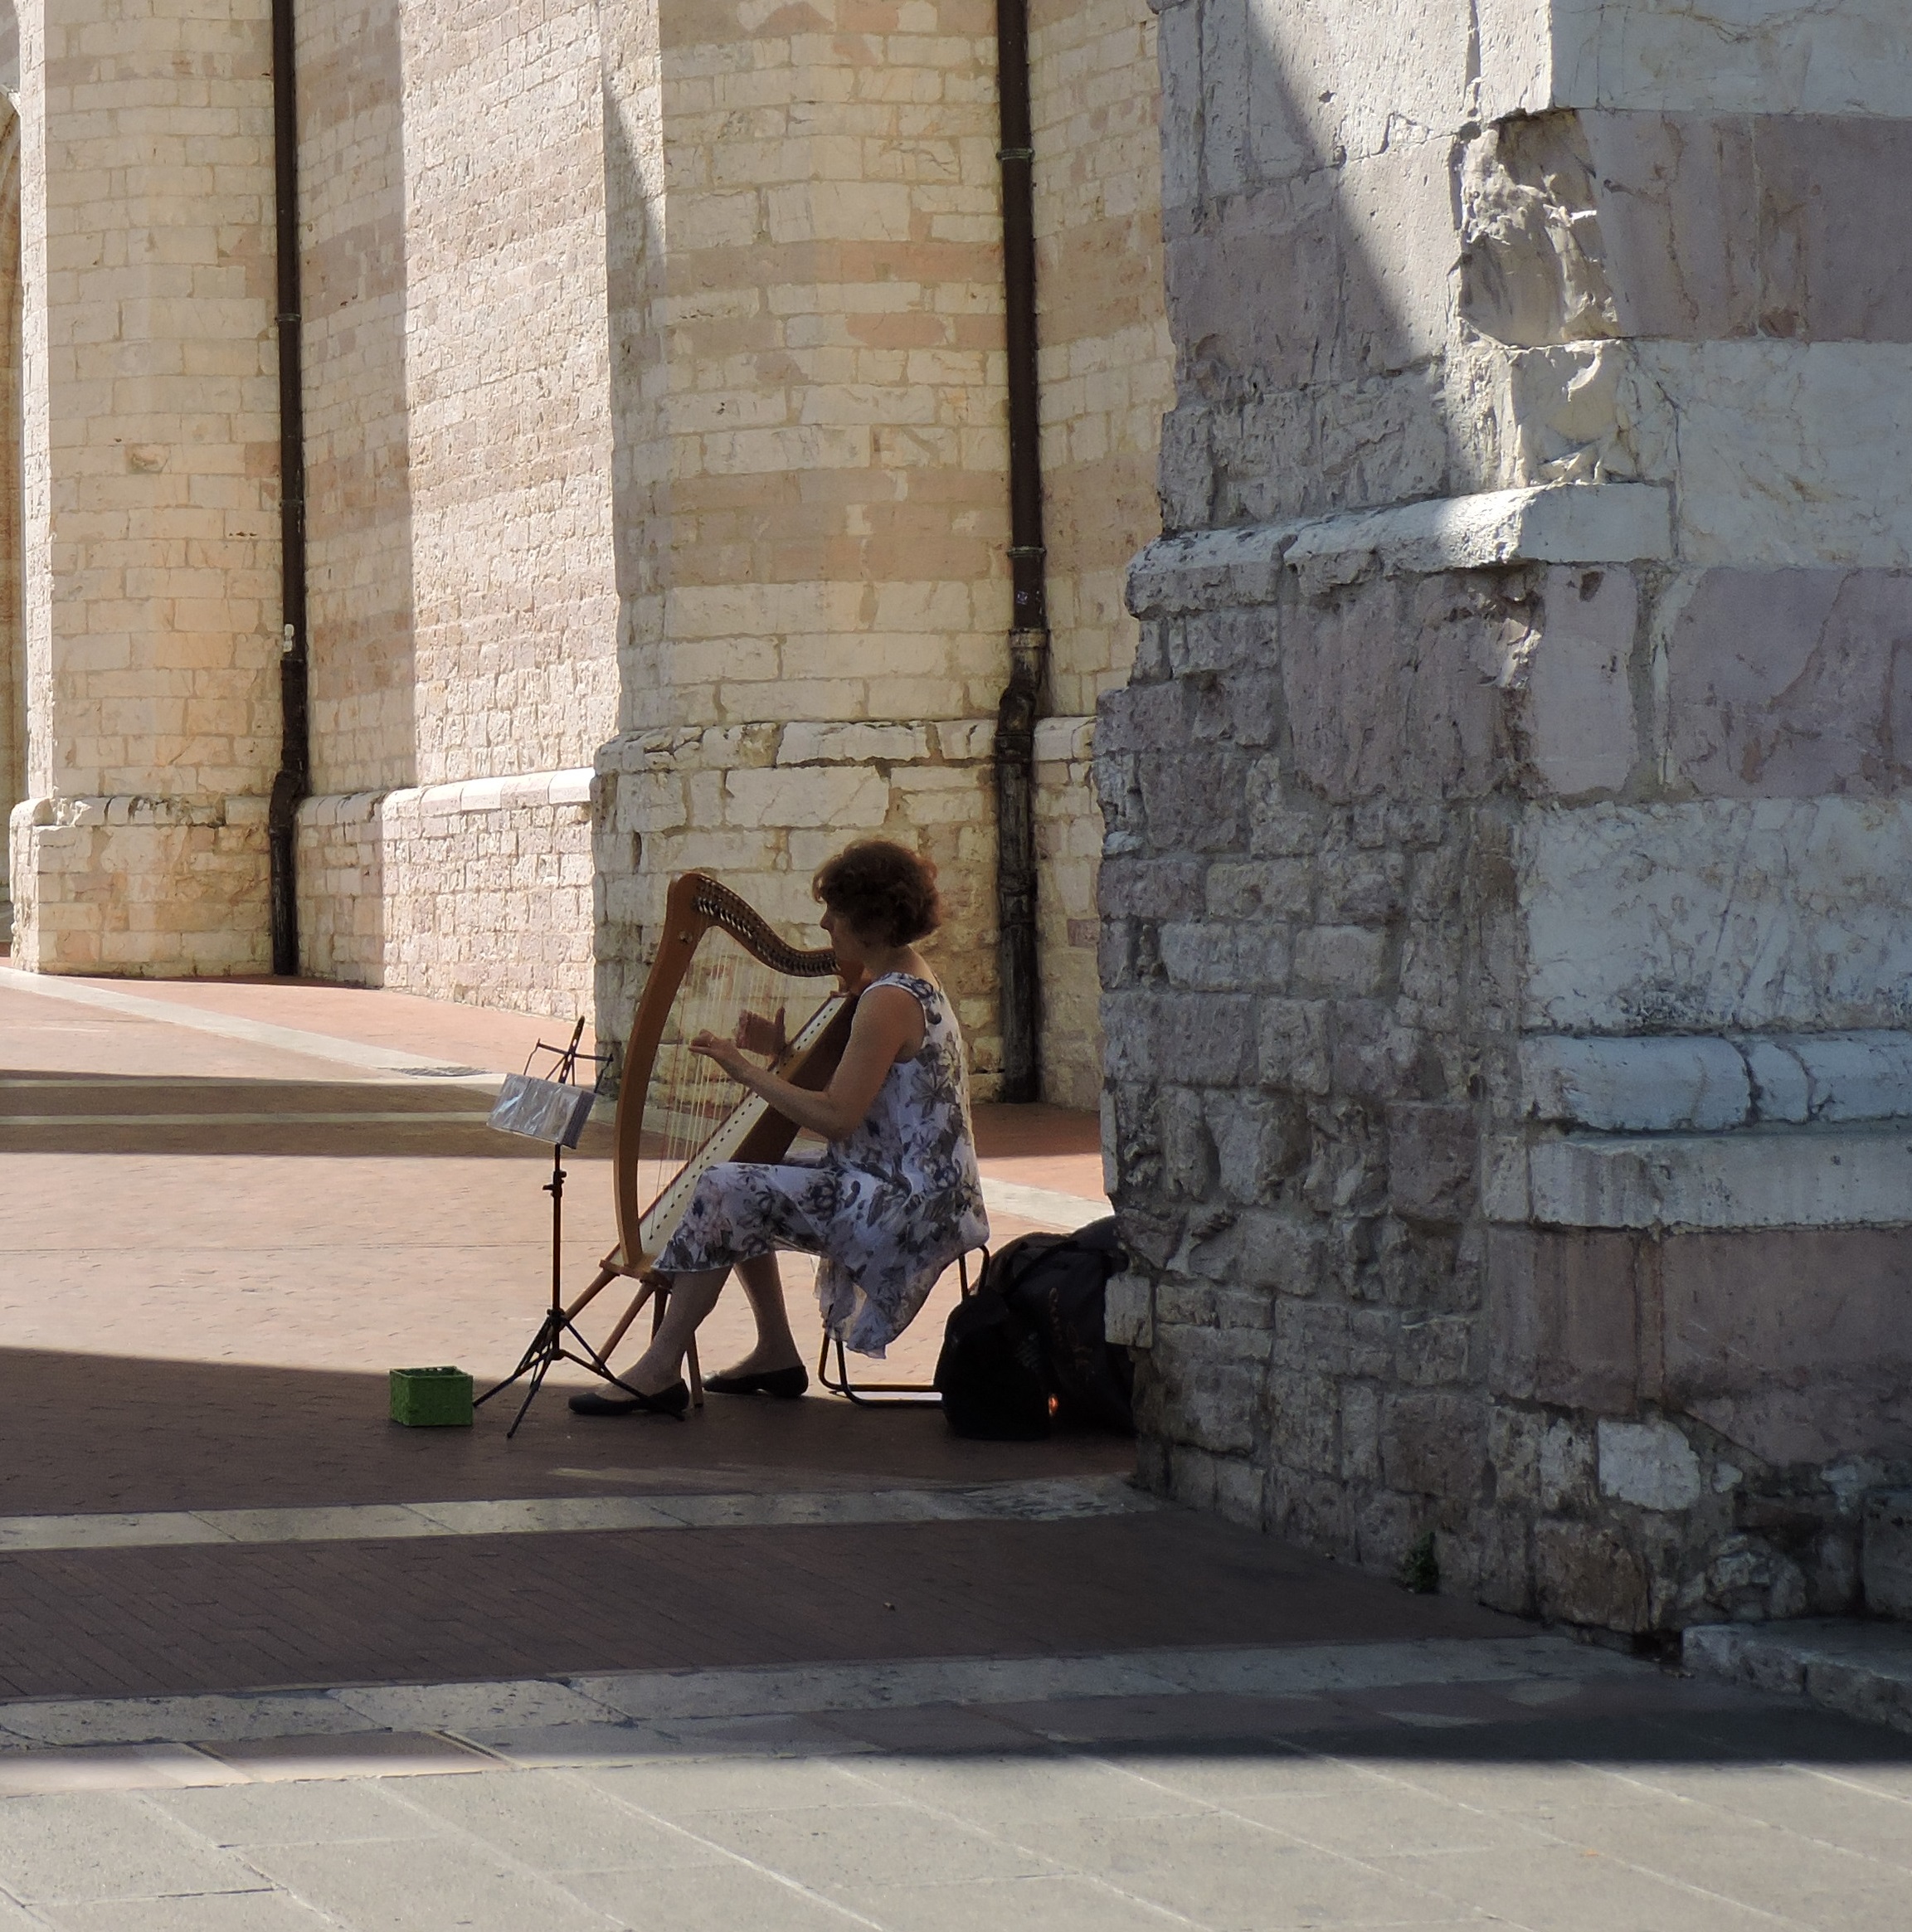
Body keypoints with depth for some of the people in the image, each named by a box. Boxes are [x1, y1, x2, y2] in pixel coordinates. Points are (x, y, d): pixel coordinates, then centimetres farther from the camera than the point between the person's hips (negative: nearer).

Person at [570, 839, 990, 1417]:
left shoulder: (889, 1001, -20)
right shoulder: (910, 980, 11)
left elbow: (836, 1118, -24)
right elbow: (850, 1080, 17)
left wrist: (747, 1071, -17)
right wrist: (783, 1046, 4)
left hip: (903, 1205, -11)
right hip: (908, 1190, 11)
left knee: (725, 1194, -17)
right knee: (743, 1187, 18)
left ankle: (660, 1369, -14)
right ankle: (776, 1353, 20)